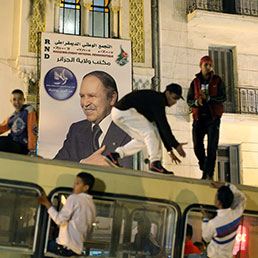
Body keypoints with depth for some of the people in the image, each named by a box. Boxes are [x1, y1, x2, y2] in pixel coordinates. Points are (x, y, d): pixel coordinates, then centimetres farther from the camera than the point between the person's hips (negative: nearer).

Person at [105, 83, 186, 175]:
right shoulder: (158, 99, -14)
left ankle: (115, 155, 13)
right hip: (124, 111, -11)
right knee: (150, 132, -12)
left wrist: (170, 150, 18)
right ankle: (155, 164, -11)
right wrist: (176, 145, -20)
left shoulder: (159, 102, 17)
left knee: (142, 138, 16)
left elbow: (161, 128, 19)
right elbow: (163, 125, -20)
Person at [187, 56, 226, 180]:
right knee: (197, 147, 0)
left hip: (213, 118, -2)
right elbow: (189, 101, 8)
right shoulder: (195, 82, 11)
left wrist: (207, 98, -20)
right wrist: (197, 102, -15)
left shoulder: (217, 81, 6)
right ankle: (204, 170, 19)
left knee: (212, 148, -9)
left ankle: (209, 174, -6)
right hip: (199, 118, 2)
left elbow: (223, 98, -6)